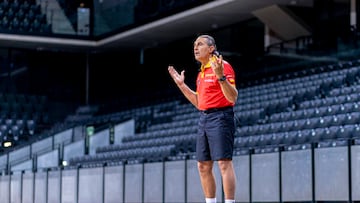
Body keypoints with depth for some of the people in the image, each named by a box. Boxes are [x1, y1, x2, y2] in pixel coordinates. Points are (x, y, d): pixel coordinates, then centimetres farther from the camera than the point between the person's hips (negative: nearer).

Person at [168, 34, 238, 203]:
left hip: (220, 117, -9)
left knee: (224, 163, -12)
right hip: (204, 119, 9)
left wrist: (221, 76, -30)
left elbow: (233, 97, -17)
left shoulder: (222, 66, -8)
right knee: (203, 166, 8)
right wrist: (181, 84, 20)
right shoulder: (201, 72, 19)